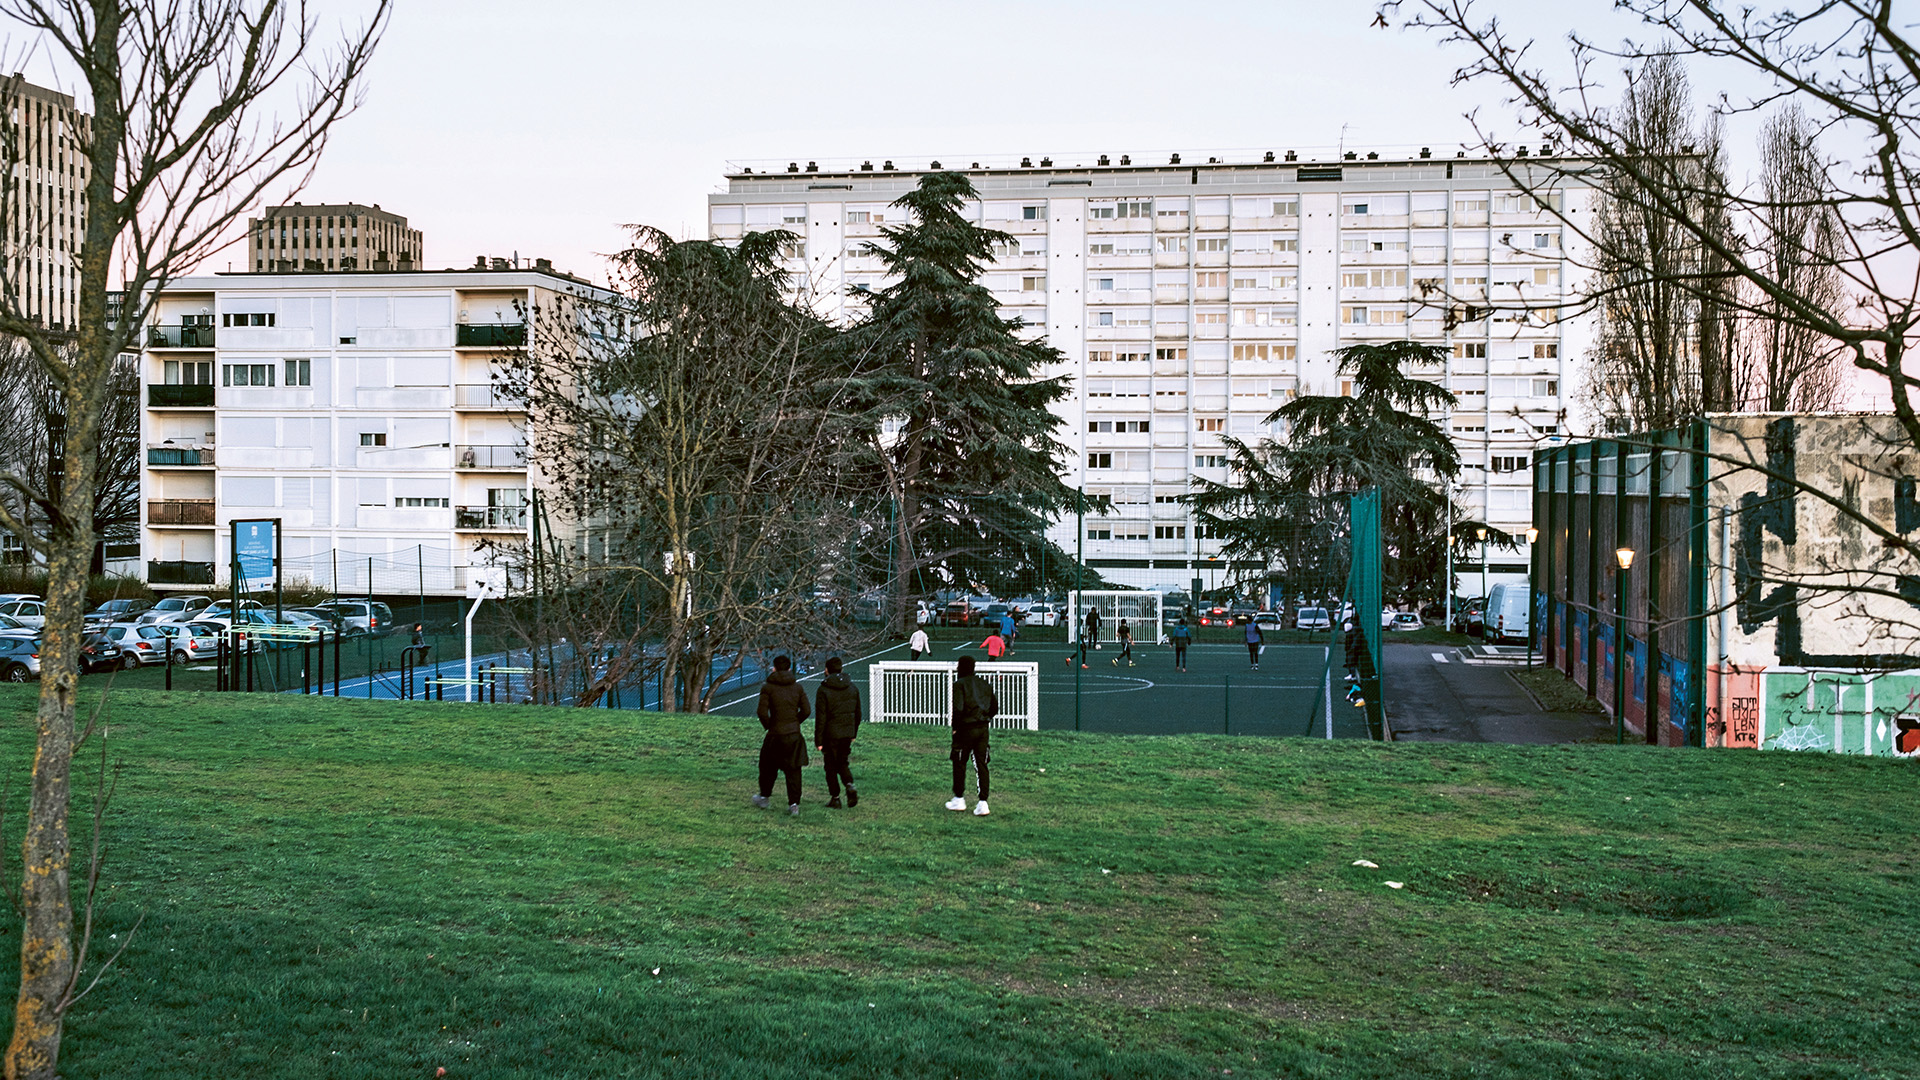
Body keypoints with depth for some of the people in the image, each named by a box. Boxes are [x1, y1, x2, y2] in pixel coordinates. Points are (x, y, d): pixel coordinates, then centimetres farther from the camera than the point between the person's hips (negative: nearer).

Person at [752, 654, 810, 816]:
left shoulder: (767, 687, -6)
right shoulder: (797, 687, 4)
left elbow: (762, 712, -13)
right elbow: (806, 711, 0)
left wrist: (768, 725, 4)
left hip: (775, 735, -2)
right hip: (794, 734, 2)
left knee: (768, 766, 18)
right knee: (793, 769, 6)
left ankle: (765, 797, 31)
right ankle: (794, 804, 0)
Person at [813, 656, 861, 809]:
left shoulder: (823, 690, -12)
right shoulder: (853, 688, 5)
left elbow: (820, 718, -13)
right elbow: (857, 714, 10)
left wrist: (818, 740, -8)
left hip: (830, 734, -4)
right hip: (847, 733, 4)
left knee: (831, 766, 8)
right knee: (843, 763, 17)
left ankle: (835, 798, 9)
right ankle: (850, 786, -8)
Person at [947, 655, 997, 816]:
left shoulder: (959, 684, -9)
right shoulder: (983, 684, 10)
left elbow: (958, 708, -20)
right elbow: (995, 707, 12)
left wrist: (955, 727, -8)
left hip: (966, 729, -5)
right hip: (983, 729, 5)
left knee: (959, 763, 10)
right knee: (981, 765, 6)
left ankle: (959, 799, 20)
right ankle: (983, 802, 0)